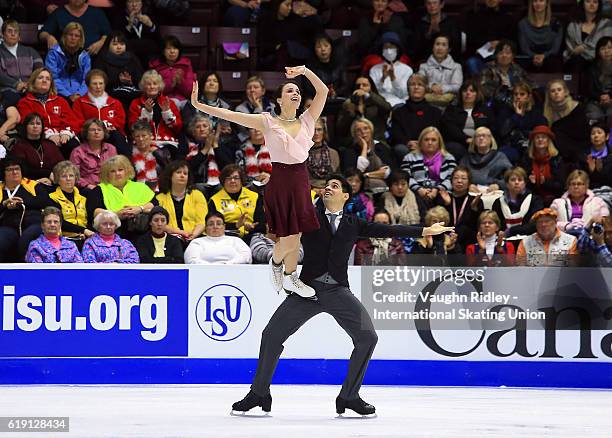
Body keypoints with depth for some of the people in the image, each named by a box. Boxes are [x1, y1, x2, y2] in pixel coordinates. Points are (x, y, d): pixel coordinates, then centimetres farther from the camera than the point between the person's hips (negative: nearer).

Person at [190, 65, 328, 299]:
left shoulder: (307, 120, 8)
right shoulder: (268, 122, -3)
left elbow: (323, 91, 4)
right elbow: (228, 114, -7)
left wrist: (304, 71, -6)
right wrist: (197, 105, -12)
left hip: (301, 181, 4)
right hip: (280, 182, -4)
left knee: (295, 236, 11)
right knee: (288, 240, -6)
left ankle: (290, 277, 30)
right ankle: (276, 262, 26)